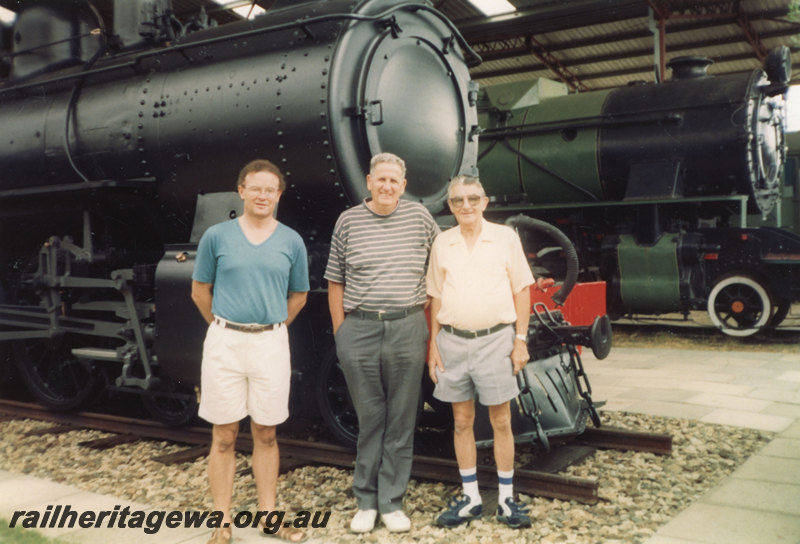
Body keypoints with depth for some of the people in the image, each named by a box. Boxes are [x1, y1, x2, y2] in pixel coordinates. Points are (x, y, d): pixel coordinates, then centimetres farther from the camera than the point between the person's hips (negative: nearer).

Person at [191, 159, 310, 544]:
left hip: (271, 343, 1)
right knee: (224, 435, 4)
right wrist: (224, 327, 10)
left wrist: (271, 326, 12)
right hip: (225, 342, -1)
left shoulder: (291, 241, 4)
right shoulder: (217, 236, 1)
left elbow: (298, 295, 15)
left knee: (266, 433, 10)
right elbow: (200, 290, 9)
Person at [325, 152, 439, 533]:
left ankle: (392, 502, 17)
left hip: (408, 328, 1)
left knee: (401, 420, 5)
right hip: (359, 330, 0)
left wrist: (432, 320, 11)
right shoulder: (348, 221, 5)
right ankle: (366, 501, 19)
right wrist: (339, 331, 3)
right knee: (369, 419, 7)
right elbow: (335, 282, 8)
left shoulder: (419, 217, 6)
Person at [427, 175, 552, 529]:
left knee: (501, 421, 4)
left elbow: (522, 290, 1)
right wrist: (433, 345, 5)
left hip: (495, 339, -2)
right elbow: (435, 297, 10)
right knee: (462, 421, 9)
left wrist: (520, 340, -5)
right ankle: (470, 498, 21)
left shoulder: (505, 237, 0)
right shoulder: (442, 243, 6)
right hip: (453, 340, 3)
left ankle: (506, 499, 16)